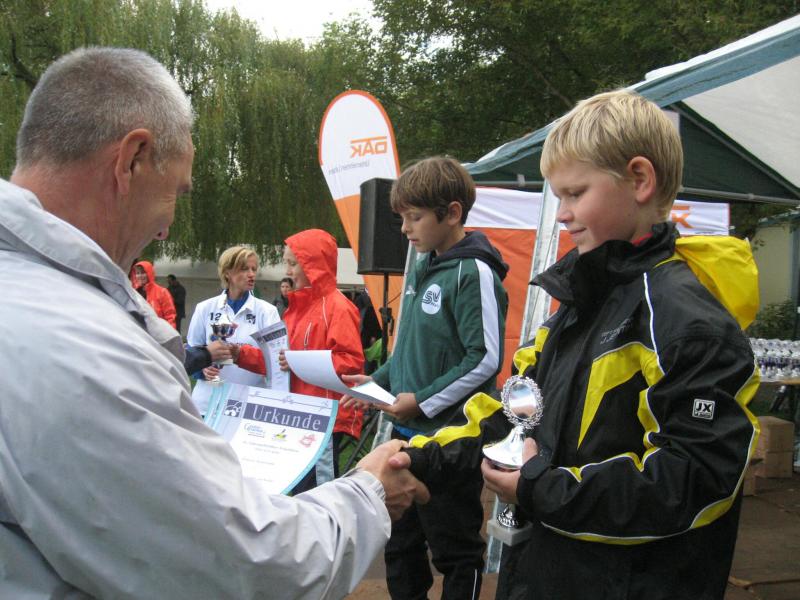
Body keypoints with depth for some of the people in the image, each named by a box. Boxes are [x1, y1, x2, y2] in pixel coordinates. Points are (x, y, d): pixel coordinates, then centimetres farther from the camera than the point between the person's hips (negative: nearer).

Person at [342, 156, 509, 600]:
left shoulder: (474, 272, -15)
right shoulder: (422, 268, 9)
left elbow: (485, 360, -20)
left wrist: (423, 402, -18)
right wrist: (379, 379, 7)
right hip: (408, 432, 8)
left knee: (454, 550, 7)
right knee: (401, 545, 19)